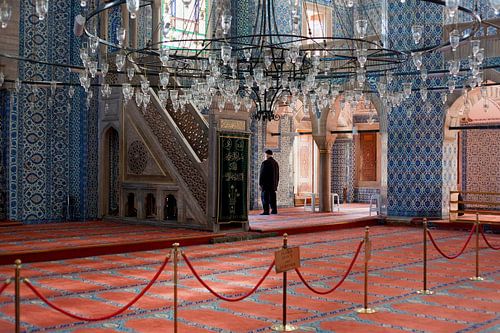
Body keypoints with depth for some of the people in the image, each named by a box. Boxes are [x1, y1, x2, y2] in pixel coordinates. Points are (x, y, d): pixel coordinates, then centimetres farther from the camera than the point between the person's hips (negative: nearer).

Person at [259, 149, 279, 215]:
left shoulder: (265, 163, -12)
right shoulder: (275, 163, 11)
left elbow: (262, 174, -14)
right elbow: (277, 175, 15)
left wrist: (260, 184, -10)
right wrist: (276, 183, 21)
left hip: (266, 183, -7)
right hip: (273, 184, 7)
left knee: (265, 197, -6)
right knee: (272, 197, 13)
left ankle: (266, 211, -10)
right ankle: (274, 210, 14)